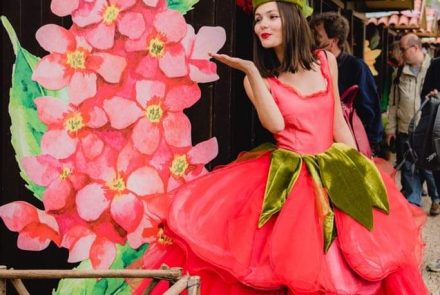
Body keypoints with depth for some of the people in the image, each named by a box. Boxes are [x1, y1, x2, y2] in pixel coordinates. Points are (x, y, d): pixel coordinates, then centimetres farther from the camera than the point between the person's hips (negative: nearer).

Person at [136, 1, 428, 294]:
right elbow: (276, 125, -17)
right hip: (287, 175, -2)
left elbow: (338, 121, 7)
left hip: (333, 172, 3)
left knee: (372, 242, -7)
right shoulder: (259, 78, 0)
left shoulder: (326, 62, 5)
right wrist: (250, 71, -18)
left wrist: (357, 171, 1)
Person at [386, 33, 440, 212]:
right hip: (404, 130, 4)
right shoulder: (401, 72, 9)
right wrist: (391, 127, 9)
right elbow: (393, 102, 11)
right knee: (407, 168, 10)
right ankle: (412, 202, 22)